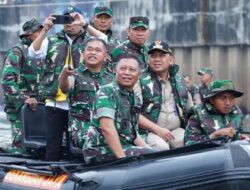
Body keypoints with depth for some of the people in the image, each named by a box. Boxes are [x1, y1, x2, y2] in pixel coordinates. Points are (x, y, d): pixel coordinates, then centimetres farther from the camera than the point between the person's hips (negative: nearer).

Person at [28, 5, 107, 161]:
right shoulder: (52, 40, 12)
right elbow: (33, 52, -2)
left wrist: (85, 25, -19)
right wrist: (45, 30, -14)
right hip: (55, 103, 2)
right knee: (53, 145, 3)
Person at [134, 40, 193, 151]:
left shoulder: (180, 82, 17)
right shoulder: (141, 81, 1)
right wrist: (157, 129, -17)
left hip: (176, 130, 4)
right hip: (149, 131, -4)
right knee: (161, 147, -34)